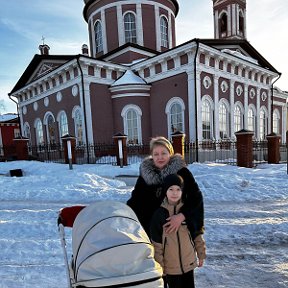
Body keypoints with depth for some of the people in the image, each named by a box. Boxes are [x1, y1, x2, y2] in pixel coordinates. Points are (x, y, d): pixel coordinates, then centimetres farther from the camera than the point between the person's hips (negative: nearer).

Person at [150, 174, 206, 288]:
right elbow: (156, 242, -6)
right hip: (170, 265, -2)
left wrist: (201, 254, 8)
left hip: (189, 262, 2)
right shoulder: (159, 213, -10)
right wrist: (159, 264, -5)